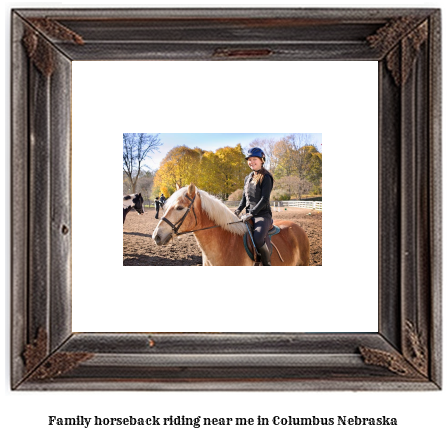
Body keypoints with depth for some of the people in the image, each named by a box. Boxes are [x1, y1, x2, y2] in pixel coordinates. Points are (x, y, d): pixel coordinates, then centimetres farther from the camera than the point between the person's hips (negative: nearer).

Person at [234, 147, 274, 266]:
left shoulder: (266, 178, -6)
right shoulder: (248, 178, 16)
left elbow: (264, 199, -14)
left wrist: (251, 213, -21)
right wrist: (238, 210, 2)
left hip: (263, 215, -8)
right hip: (249, 215, 8)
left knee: (258, 239, -33)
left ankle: (266, 263, -14)